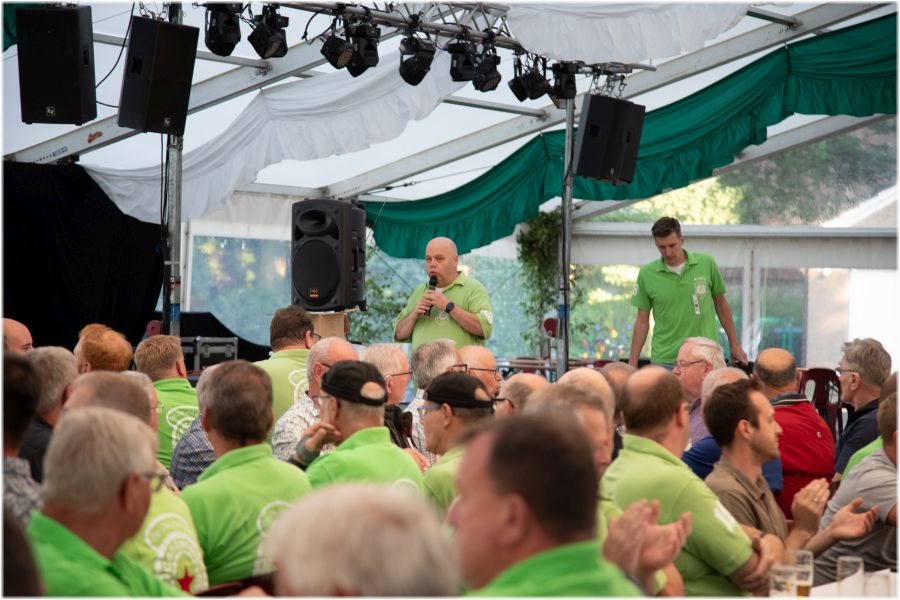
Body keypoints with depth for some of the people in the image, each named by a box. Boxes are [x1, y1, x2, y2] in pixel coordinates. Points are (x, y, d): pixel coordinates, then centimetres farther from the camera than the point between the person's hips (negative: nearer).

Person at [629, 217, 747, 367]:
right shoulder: (647, 274, -1)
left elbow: (721, 304, 11)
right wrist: (632, 363, 2)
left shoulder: (706, 263, 0)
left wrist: (735, 345, 13)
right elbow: (642, 321, 5)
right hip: (664, 360, 0)